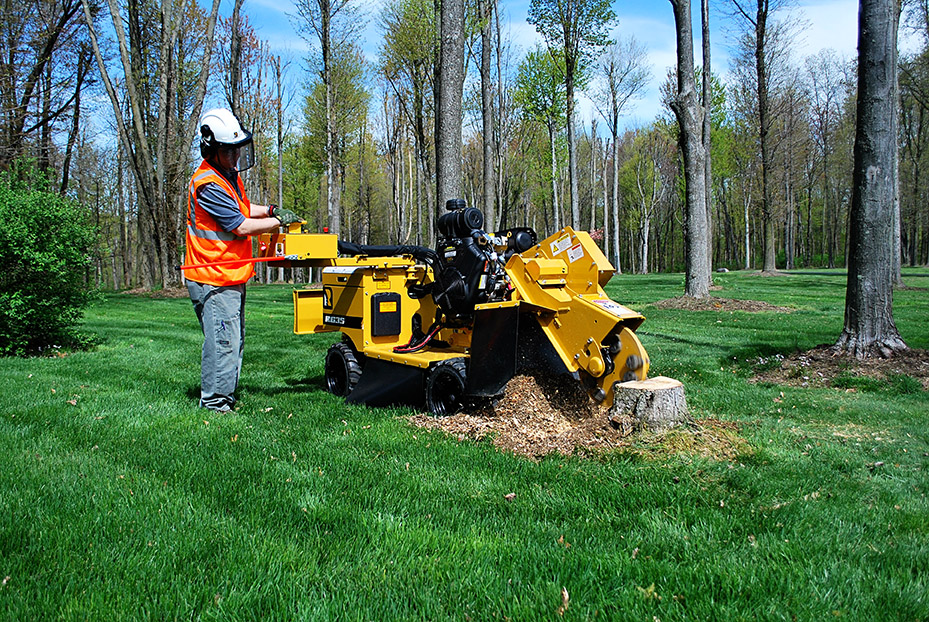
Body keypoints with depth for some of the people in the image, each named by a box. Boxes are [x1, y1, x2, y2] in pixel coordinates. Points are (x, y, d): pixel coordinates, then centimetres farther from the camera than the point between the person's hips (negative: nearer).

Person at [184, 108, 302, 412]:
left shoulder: (229, 175, 13)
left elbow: (242, 209, 29)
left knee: (234, 341, 16)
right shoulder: (208, 184, -19)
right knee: (223, 341, -8)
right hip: (214, 281, -10)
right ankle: (214, 404, 2)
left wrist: (270, 210, 13)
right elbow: (240, 226, -20)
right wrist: (278, 221, -9)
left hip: (231, 277, 10)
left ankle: (225, 396, 26)